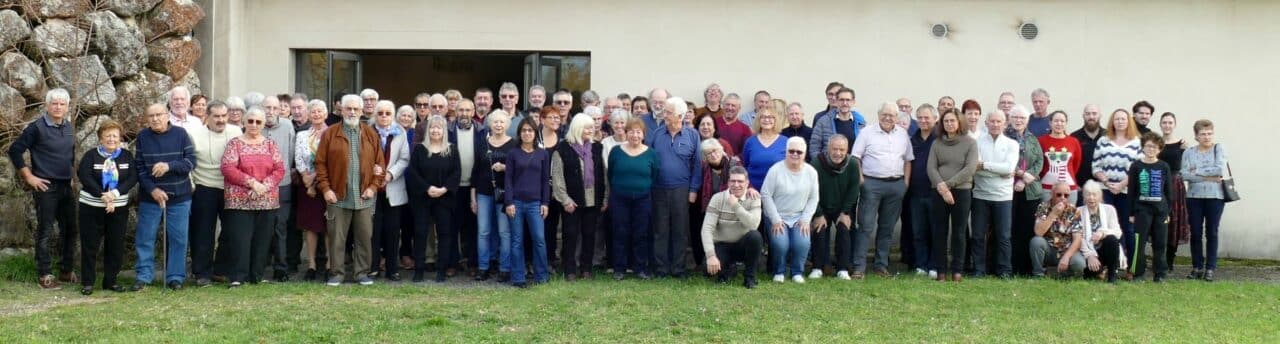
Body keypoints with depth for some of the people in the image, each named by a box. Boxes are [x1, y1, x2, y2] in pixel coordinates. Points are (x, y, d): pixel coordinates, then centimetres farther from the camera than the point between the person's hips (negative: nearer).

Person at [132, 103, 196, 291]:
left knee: (178, 238, 3)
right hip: (150, 196, 1)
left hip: (179, 197, -1)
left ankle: (175, 276, 12)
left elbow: (191, 161, -7)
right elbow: (139, 167, -1)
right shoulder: (142, 137, 1)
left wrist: (169, 166, -22)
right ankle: (143, 276, 11)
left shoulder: (180, 134, -3)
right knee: (145, 238, 2)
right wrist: (152, 189, -12)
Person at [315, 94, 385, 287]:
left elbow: (380, 163, 7)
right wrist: (325, 188, -7)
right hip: (338, 196, -1)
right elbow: (320, 163, 1)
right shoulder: (330, 134, 3)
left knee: (364, 237, 5)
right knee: (336, 237, 2)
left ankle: (362, 273, 15)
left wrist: (374, 186, -3)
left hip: (364, 197, 1)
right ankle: (336, 273, 10)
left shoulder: (371, 134, 8)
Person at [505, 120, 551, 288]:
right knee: (517, 241, 2)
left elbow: (545, 180, 8)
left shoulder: (543, 154, 7)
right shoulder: (513, 153, 3)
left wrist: (545, 203, 2)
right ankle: (518, 278, 7)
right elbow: (508, 179, 0)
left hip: (535, 203, 1)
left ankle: (541, 275, 9)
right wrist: (509, 202, -7)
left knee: (539, 239, -4)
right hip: (516, 202, -1)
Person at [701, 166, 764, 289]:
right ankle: (726, 270, 10)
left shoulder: (753, 199, -8)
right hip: (722, 246, 0)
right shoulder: (717, 198, -10)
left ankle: (749, 277, -11)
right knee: (711, 267, -31)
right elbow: (707, 228, -18)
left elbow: (753, 224, -27)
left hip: (743, 245, 0)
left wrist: (736, 205, -29)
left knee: (755, 235, -33)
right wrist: (711, 255, -30)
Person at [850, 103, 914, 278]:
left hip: (896, 185, 4)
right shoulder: (867, 133, 0)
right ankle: (859, 266, -7)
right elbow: (856, 157, -2)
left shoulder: (903, 135, 12)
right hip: (872, 184, -4)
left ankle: (882, 265, 16)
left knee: (887, 227, 9)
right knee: (866, 226, -7)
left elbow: (908, 160, 16)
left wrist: (906, 182, 6)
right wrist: (860, 178, -10)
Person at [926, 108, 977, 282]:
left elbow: (970, 168, -8)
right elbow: (930, 168, 1)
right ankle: (940, 270, 9)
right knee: (939, 232, 3)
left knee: (959, 233, 2)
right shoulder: (937, 144, 9)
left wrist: (948, 184, -12)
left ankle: (957, 271, 7)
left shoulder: (970, 143, 2)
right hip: (938, 193, 2)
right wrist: (941, 187, -15)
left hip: (962, 192, -2)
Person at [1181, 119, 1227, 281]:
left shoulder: (1219, 149, 1)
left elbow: (1220, 169, -14)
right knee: (1196, 233, 4)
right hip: (1194, 197, 2)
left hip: (1215, 197, -2)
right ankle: (1197, 267, 13)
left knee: (1212, 233, 1)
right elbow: (1185, 174, -8)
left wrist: (1197, 171, -8)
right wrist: (1209, 177, -13)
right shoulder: (1189, 152, 5)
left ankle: (1210, 268, 7)